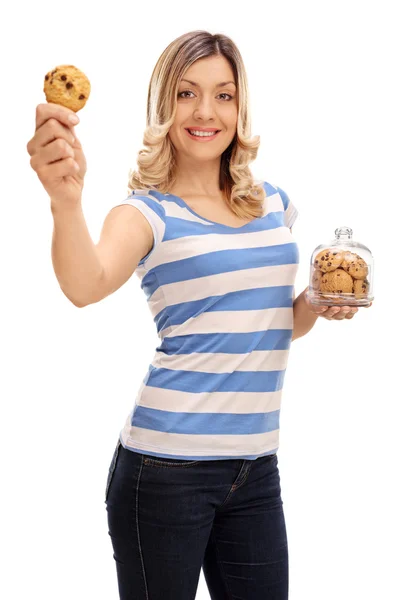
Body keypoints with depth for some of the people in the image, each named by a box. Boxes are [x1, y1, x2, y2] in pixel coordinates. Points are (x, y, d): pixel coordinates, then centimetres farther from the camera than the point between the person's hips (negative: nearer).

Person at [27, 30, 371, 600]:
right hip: (167, 466, -5)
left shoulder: (273, 203, 9)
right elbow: (88, 286, -29)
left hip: (257, 466, 5)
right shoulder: (150, 211, -6)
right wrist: (66, 200, -48)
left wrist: (317, 305, 1)